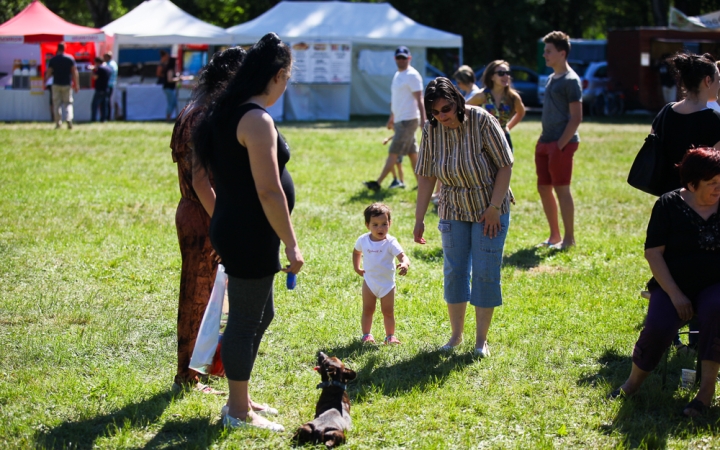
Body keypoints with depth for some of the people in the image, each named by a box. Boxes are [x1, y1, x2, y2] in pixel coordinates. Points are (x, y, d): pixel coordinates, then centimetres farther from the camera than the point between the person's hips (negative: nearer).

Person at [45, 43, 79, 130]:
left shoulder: (53, 60, -2)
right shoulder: (70, 59, -2)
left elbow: (48, 73, -1)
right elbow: (75, 72, -4)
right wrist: (77, 85, 0)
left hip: (56, 84, 0)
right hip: (67, 84, 0)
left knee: (56, 104, 6)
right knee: (68, 103, 6)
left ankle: (58, 123, 1)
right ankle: (69, 119, -16)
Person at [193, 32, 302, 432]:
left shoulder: (228, 112, 10)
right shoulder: (257, 119, -20)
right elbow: (269, 192, -23)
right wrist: (291, 244, -18)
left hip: (234, 230, 10)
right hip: (249, 237, -10)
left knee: (261, 314, 22)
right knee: (245, 323, 1)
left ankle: (241, 399, 33)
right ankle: (238, 414, 13)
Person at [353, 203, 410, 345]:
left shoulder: (390, 242, -18)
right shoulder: (363, 240, -7)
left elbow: (402, 256, -31)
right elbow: (356, 252, 16)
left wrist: (405, 264, -53)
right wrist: (357, 268, 7)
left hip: (387, 283, -2)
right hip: (369, 282, 2)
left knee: (388, 312, 7)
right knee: (367, 311, 9)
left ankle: (390, 336, 17)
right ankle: (366, 335, 16)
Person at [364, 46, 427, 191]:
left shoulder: (412, 75, -12)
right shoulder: (398, 75, 16)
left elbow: (419, 100, -17)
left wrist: (423, 121, -23)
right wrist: (392, 117, 28)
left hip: (408, 120, -9)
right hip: (400, 120, 9)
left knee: (393, 152, -8)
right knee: (412, 153, 10)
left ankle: (378, 183, -9)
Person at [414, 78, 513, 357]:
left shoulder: (482, 121, -19)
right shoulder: (431, 130, -8)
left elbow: (505, 165, -15)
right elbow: (426, 177, -2)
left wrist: (494, 207, -17)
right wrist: (419, 218, -4)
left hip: (489, 211, -3)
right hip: (453, 212, 3)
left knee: (485, 273, -2)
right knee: (454, 272, 6)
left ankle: (481, 339, 9)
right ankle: (456, 335, 20)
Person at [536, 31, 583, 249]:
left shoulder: (570, 80, -11)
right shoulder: (551, 78, 16)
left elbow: (576, 118, -15)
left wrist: (560, 144, -18)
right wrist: (544, 140, 14)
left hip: (562, 143, -9)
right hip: (545, 142, 9)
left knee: (562, 189, -6)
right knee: (544, 188, 10)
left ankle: (569, 238, 0)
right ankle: (554, 236, 19)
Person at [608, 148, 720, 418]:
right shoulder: (669, 205, -1)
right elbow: (653, 253, -4)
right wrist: (675, 294, -14)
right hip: (674, 286, -1)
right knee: (658, 326, -29)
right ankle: (634, 381, 0)